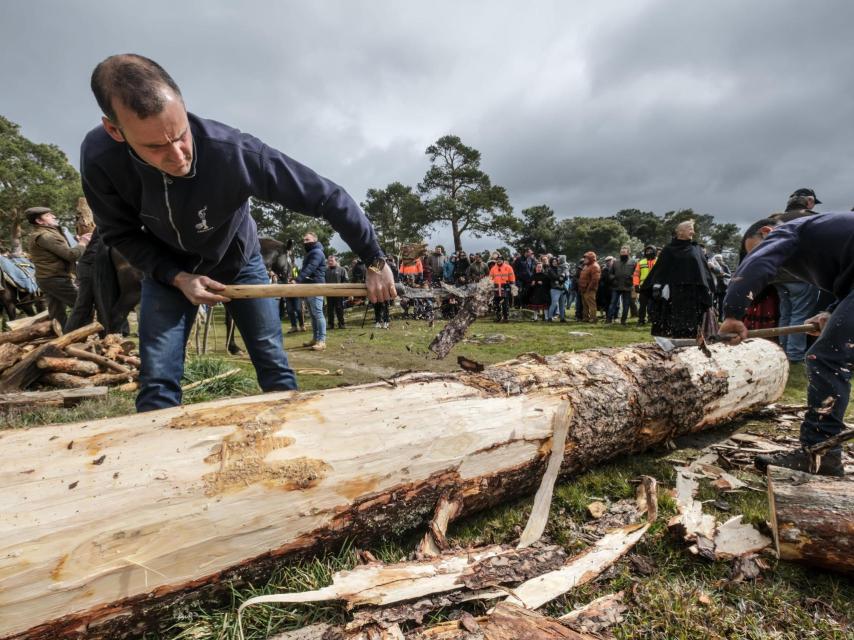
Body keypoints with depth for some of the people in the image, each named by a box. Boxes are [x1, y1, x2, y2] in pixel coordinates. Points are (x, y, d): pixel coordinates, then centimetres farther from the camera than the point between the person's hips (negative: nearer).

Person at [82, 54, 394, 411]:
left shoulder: (233, 152, -37)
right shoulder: (100, 157, -27)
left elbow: (327, 197, -32)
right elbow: (121, 234, -9)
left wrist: (374, 261, -28)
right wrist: (178, 278, -24)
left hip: (238, 262, -1)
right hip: (168, 269, 2)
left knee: (275, 368, -2)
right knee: (157, 380, -8)